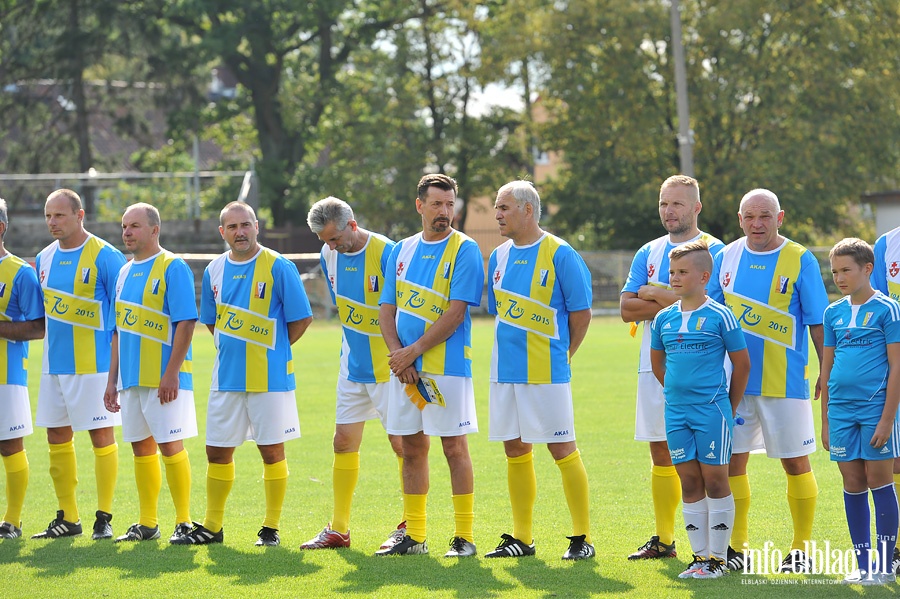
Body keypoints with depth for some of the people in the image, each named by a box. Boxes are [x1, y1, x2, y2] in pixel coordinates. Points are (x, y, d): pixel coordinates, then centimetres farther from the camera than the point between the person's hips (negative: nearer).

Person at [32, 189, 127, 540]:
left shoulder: (105, 257, -9)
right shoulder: (44, 259, 11)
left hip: (94, 363, -7)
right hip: (54, 364, 7)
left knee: (101, 435, -2)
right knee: (57, 438, 9)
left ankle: (104, 518, 4)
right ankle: (67, 518, 17)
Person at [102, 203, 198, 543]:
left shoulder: (172, 267, -8)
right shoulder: (125, 273, 15)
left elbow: (186, 322, -15)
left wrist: (171, 372, -20)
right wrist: (112, 380, 16)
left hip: (164, 378, -7)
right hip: (131, 377, 7)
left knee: (170, 445, -6)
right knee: (141, 447, 10)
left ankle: (184, 521, 1)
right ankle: (147, 524, 17)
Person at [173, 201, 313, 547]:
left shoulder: (278, 267, -8)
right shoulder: (214, 271, 8)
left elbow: (301, 318, -5)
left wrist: (270, 350, 2)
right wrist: (233, 348, 11)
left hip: (269, 376, -5)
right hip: (226, 376, 5)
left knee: (271, 450, 0)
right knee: (217, 451, 8)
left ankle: (271, 528, 10)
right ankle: (212, 527, 19)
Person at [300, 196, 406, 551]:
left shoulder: (386, 253, -17)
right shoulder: (330, 255, 4)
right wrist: (356, 340, 14)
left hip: (388, 366, -7)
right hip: (352, 366, 7)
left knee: (402, 442, -4)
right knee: (344, 441, 7)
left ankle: (410, 528, 6)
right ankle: (338, 530, 13)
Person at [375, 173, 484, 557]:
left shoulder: (464, 250, -5)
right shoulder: (402, 251, 13)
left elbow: (456, 312, -12)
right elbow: (387, 309, 10)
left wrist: (414, 351, -15)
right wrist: (397, 354, -7)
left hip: (446, 366, -5)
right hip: (404, 368, 6)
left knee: (454, 446, -4)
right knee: (412, 448, 9)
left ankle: (464, 536, 1)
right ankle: (414, 536, 15)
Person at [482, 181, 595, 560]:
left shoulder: (559, 254, -8)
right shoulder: (500, 256, 11)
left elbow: (581, 312, -5)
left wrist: (560, 355, 2)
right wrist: (513, 350, 14)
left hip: (546, 372, -6)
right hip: (505, 371, 6)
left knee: (562, 450, -5)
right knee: (516, 451, 10)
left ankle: (582, 537, 2)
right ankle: (521, 538, 18)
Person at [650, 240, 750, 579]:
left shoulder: (719, 317, -6)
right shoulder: (664, 319, 7)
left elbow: (742, 363, 0)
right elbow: (657, 362, 22)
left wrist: (729, 407, 5)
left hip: (712, 410, -5)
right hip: (676, 412, 5)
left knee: (715, 480, -1)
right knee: (689, 482, 7)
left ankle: (717, 558, 4)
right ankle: (700, 556, 14)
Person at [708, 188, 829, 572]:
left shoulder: (800, 260, -4)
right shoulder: (726, 258, 6)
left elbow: (817, 323, -3)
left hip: (785, 380, -3)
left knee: (795, 461, 1)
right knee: (731, 461, 4)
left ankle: (801, 548, 12)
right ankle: (737, 546, 15)